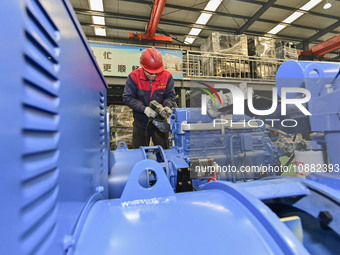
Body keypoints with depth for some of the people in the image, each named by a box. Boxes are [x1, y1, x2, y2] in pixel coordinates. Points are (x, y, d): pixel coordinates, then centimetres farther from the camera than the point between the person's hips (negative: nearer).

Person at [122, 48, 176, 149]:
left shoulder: (167, 76, -9)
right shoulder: (134, 77, -13)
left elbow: (171, 96, -4)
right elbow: (127, 98, -14)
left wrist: (166, 106, -26)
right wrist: (144, 109, -26)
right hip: (141, 122, 0)